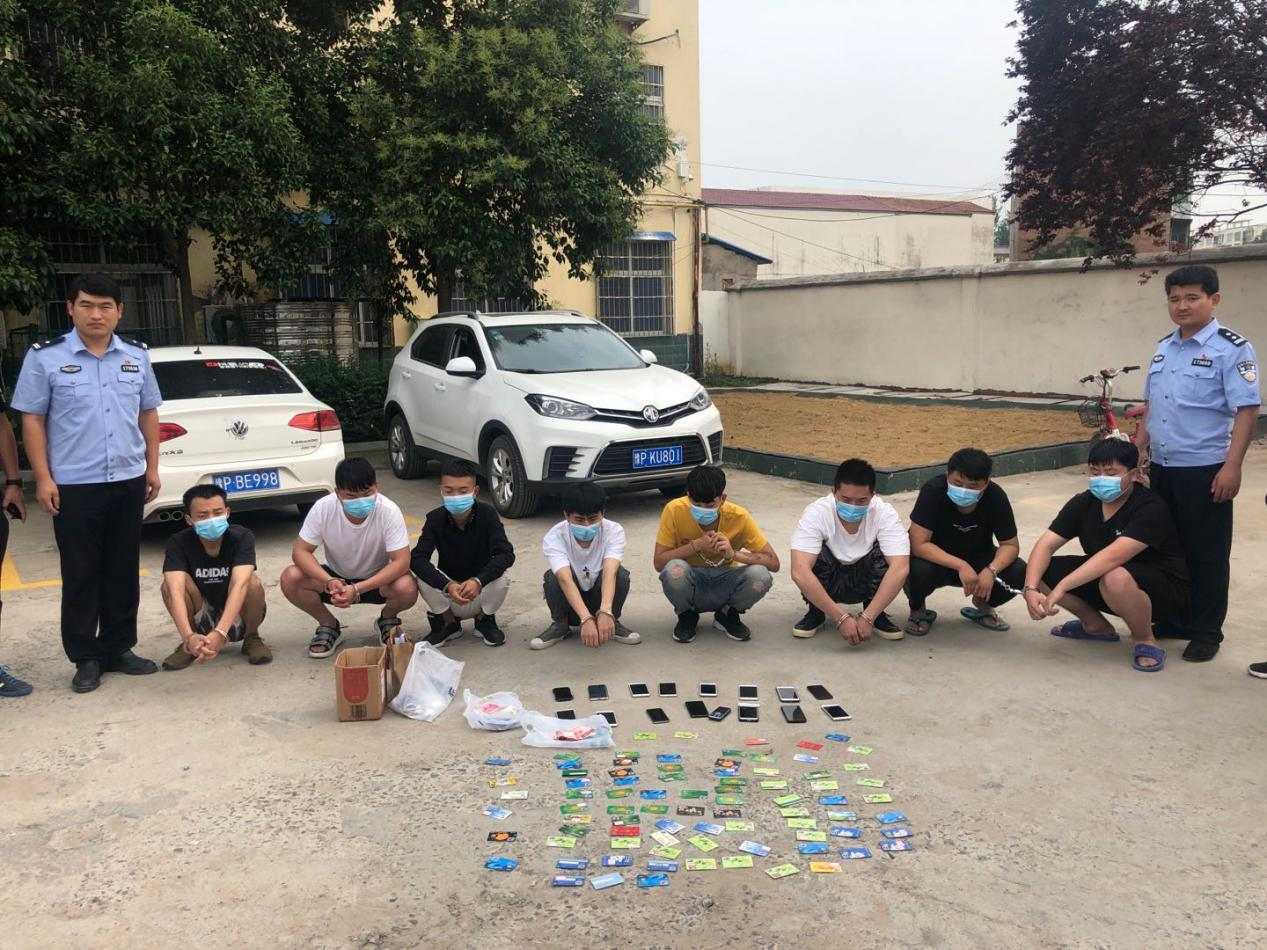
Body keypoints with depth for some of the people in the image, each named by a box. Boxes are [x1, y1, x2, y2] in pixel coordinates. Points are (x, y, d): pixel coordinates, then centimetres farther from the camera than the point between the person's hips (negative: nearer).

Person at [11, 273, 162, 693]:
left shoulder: (136, 356, 7)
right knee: (81, 575, 4)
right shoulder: (45, 356, -4)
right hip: (74, 486, -3)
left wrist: (152, 468, 8)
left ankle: (118, 649, 23)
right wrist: (43, 478, -9)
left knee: (124, 571, 11)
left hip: (128, 482, 4)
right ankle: (86, 658, 15)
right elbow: (32, 420, -4)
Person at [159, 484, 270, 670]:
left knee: (252, 581, -31)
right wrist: (188, 636, -51)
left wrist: (220, 633, -53)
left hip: (237, 618, -1)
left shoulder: (242, 537, -22)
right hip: (202, 621, 1)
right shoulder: (178, 543, -19)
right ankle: (188, 645, -4)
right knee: (169, 583, -25)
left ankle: (251, 638, -5)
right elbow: (176, 590, -34)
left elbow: (240, 584, -38)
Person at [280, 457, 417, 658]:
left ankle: (388, 620, 4)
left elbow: (401, 562, -29)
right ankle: (328, 625, 4)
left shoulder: (389, 511, -27)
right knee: (290, 579, -25)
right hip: (336, 577, 2)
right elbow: (300, 551, -18)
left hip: (377, 580, -2)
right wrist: (329, 581, -36)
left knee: (407, 589, -34)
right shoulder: (323, 508, -22)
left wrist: (357, 589, -40)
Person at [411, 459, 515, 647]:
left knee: (502, 578, -31)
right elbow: (417, 558, -25)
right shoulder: (435, 518, -14)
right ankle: (449, 623, 1)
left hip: (481, 591, -1)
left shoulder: (487, 514, -16)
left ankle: (485, 620, 2)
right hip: (448, 592, 1)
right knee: (424, 579, -28)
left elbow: (506, 554, -27)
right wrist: (448, 586, -40)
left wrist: (478, 581, -43)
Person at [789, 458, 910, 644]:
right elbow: (799, 572, -41)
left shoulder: (885, 514, -25)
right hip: (826, 583, -1)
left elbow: (900, 568, -36)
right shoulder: (817, 513, -30)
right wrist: (841, 618, -44)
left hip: (865, 582, 1)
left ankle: (877, 614, -5)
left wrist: (868, 617, -43)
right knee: (817, 554, -32)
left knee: (884, 552, -29)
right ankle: (815, 613, -5)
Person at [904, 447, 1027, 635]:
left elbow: (1010, 545, -12)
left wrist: (991, 570, -32)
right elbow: (919, 544, -30)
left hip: (976, 559, 3)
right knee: (919, 570, -36)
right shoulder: (933, 490, -28)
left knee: (1018, 572, -23)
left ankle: (981, 605, 11)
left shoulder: (996, 497, -19)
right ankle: (918, 611, 0)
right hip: (935, 559, -3)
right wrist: (960, 566, -39)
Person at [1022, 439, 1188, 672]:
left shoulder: (1150, 508, -24)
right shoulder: (1083, 503, -4)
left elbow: (1114, 556, -38)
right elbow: (1045, 546, -12)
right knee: (1039, 571, -10)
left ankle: (1146, 642, -11)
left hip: (1165, 590, -7)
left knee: (1116, 578, -40)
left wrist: (1061, 587, -43)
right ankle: (1096, 625, 11)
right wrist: (1030, 588, -30)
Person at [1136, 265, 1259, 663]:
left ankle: (1206, 633, 15)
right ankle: (1169, 621, 27)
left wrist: (1232, 467, -20)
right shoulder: (1164, 348, 11)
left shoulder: (1231, 348, -9)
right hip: (1161, 468, 6)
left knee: (1206, 555, 3)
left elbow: (1247, 410, -14)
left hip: (1204, 470, -6)